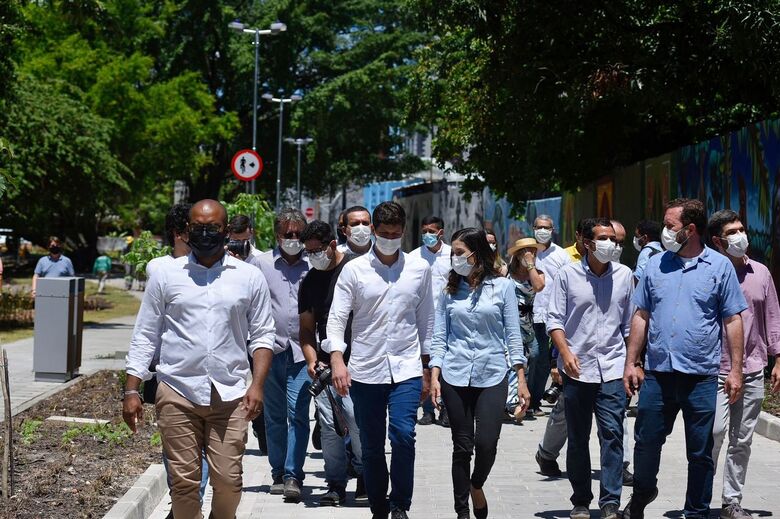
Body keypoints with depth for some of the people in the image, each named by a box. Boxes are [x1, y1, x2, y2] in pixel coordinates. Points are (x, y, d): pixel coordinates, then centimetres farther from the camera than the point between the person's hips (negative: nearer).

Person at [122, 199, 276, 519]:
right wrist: (131, 391, 1)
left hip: (230, 396, 0)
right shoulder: (166, 274, 6)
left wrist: (257, 384, -4)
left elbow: (262, 335, 9)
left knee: (228, 479, -4)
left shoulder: (249, 277, 7)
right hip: (177, 393, 0)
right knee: (183, 480, 0)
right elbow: (145, 336, 8)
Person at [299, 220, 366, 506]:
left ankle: (365, 477, 8)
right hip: (324, 365, 5)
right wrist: (311, 357, 2)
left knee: (357, 422, -10)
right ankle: (336, 485, 10)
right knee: (329, 427, 3)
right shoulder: (310, 281, 13)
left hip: (354, 364, -5)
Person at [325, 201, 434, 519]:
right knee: (371, 446, 7)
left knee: (403, 434, -18)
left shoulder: (419, 269, 6)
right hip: (365, 370, 0)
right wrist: (337, 360, -18)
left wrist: (426, 369, 12)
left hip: (406, 369, 0)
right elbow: (336, 318, -4)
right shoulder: (354, 270, 0)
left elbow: (425, 321, 12)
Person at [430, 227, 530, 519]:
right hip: (455, 377, 2)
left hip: (492, 376, -1)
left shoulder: (502, 287, 1)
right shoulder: (449, 291, 7)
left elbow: (513, 335, 1)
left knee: (486, 443, -10)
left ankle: (476, 485, 22)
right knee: (462, 446, 4)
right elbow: (439, 337, 8)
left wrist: (521, 381, -2)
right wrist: (435, 376, -3)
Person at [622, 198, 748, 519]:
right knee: (646, 442, 9)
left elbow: (733, 321, 1)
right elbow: (641, 317, 12)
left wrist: (735, 370, -4)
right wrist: (631, 362, 6)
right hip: (657, 373, 2)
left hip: (701, 376, -2)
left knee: (700, 453, 6)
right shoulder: (657, 264, 8)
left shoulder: (720, 267, 0)